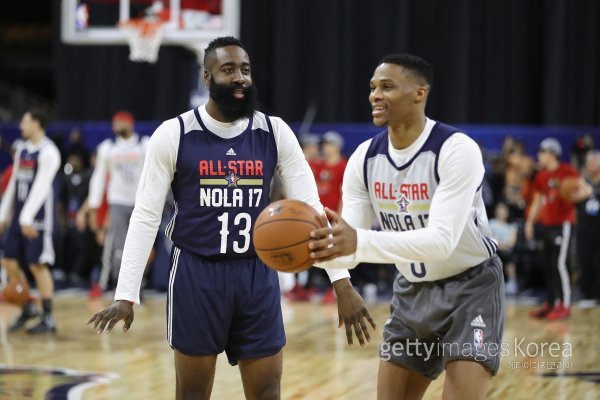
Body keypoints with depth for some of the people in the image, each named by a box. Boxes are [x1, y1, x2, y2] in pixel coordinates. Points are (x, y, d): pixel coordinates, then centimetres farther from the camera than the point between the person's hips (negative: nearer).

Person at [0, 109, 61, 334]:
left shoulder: (48, 152, -11)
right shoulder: (22, 150, 14)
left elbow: (41, 187, -19)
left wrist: (27, 217, -25)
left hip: (38, 217, -8)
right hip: (20, 216, 8)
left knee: (38, 265, -6)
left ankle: (48, 319, 0)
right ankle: (28, 308, 21)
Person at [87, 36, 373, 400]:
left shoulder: (275, 133, 0)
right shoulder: (174, 134, -6)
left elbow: (310, 207, -3)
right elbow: (146, 216, -4)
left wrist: (342, 282, -14)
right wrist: (126, 295, -11)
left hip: (257, 275, 2)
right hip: (196, 274, -2)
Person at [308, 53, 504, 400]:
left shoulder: (456, 150, -25)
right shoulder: (365, 159, -7)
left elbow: (442, 240, -34)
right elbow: (351, 246, -8)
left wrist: (360, 242, -46)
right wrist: (316, 247, -33)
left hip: (471, 286, -6)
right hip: (413, 289, 6)